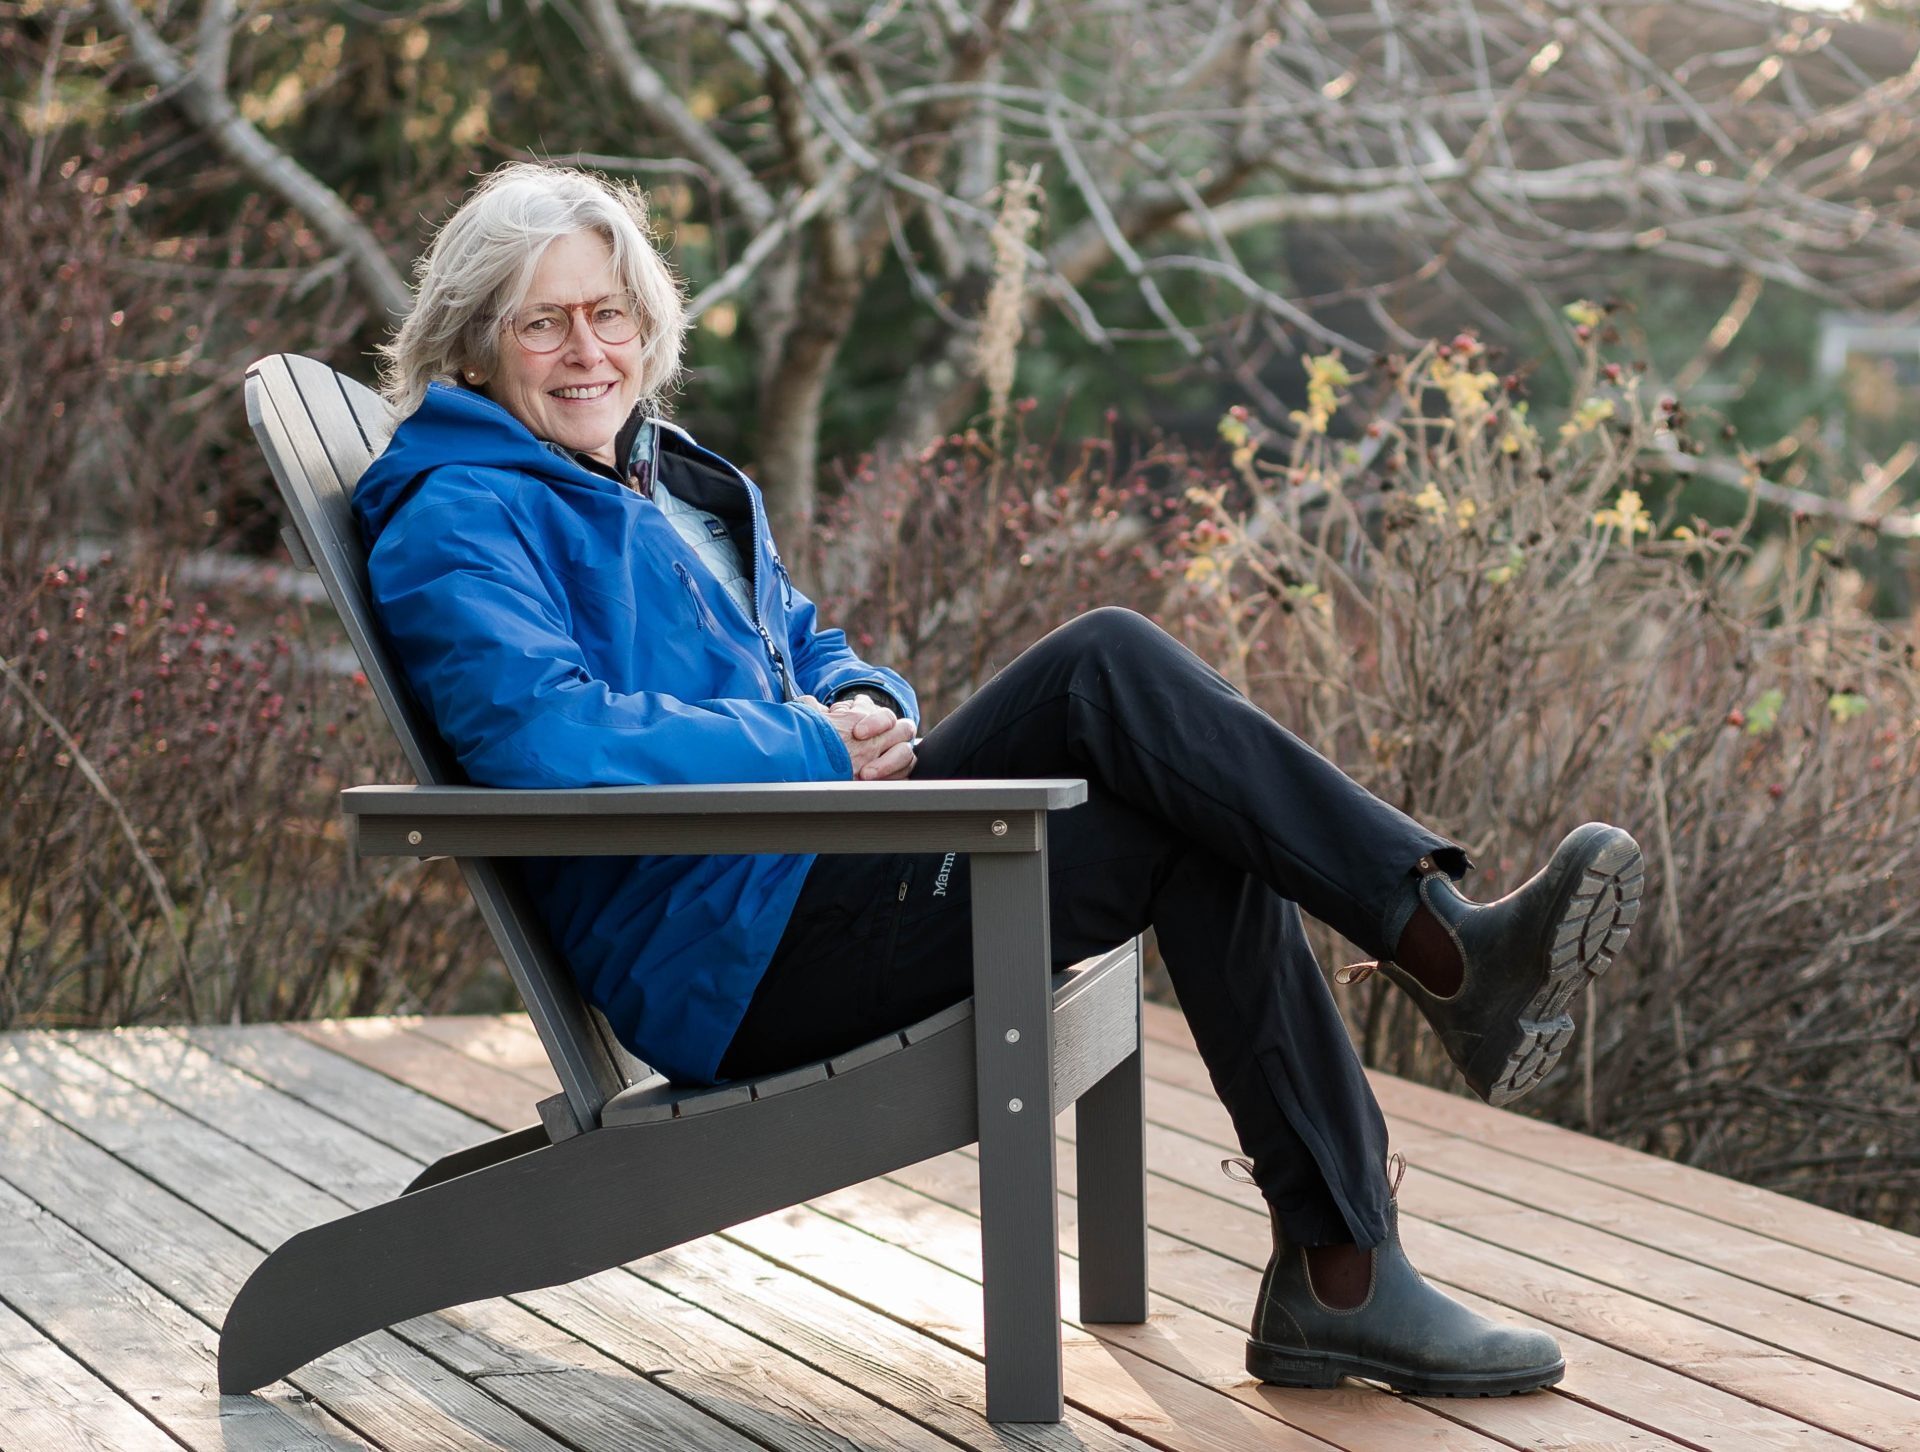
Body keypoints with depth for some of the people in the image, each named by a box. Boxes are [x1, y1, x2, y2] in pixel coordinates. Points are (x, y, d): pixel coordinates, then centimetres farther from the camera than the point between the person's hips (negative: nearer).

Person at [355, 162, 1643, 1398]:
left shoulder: (670, 480, 24)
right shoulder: (455, 523, -5)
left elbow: (805, 646, 28)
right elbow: (545, 738, -22)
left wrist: (865, 702, 2)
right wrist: (815, 747, -15)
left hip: (822, 864, 9)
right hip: (730, 959, -9)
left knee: (1205, 845, -12)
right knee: (1105, 667, -19)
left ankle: (1340, 1273, -14)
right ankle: (1450, 950, -20)